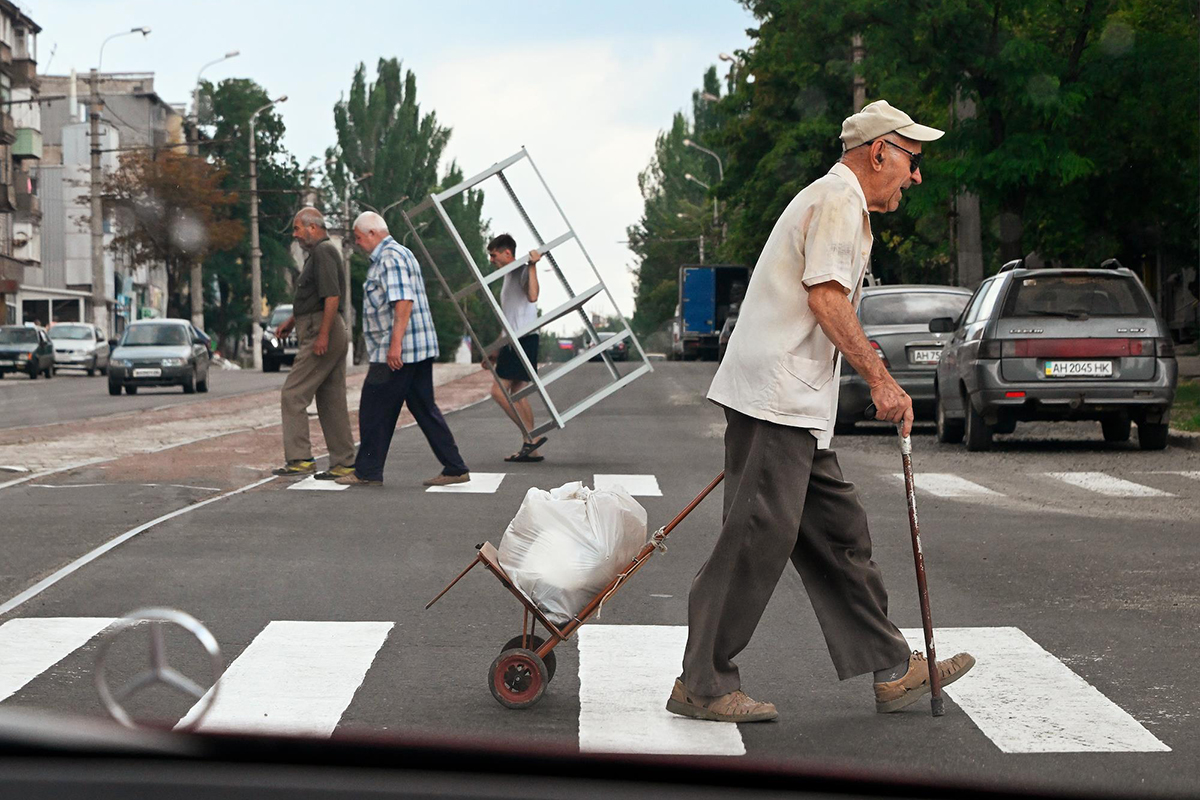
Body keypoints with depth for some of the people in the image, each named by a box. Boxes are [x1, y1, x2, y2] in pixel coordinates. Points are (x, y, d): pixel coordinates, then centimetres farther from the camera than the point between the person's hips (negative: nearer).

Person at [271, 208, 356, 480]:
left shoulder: (323, 251, -11)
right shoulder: (320, 252, 22)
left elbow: (332, 295, -21)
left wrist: (323, 334, -24)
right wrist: (291, 321, 23)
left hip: (321, 335, -10)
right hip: (333, 336, 10)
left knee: (293, 395, -9)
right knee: (331, 401, 9)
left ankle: (300, 459, -12)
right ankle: (343, 464, 10)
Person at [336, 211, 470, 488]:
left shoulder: (390, 258, -12)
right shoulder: (400, 253, 21)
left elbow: (403, 302, -22)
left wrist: (395, 344, -25)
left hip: (398, 352, -10)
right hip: (420, 348, 10)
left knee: (375, 410, -2)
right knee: (424, 409, 10)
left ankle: (368, 471, 4)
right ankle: (455, 468, 7)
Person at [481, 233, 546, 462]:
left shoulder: (523, 272, -7)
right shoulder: (506, 277, 23)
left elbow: (532, 296, -30)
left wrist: (532, 266, -32)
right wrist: (494, 353, 26)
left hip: (523, 338, -10)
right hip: (513, 340, 10)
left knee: (498, 391, -14)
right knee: (516, 393, 7)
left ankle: (531, 436, -13)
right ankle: (529, 448, 6)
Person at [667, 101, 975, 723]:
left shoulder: (841, 205, 26)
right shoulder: (837, 200, -8)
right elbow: (826, 298, -19)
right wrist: (880, 380, -19)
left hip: (795, 407, 11)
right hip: (776, 397, -11)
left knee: (838, 532, 11)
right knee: (758, 538, -11)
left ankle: (893, 671, 15)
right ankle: (702, 684, -6)